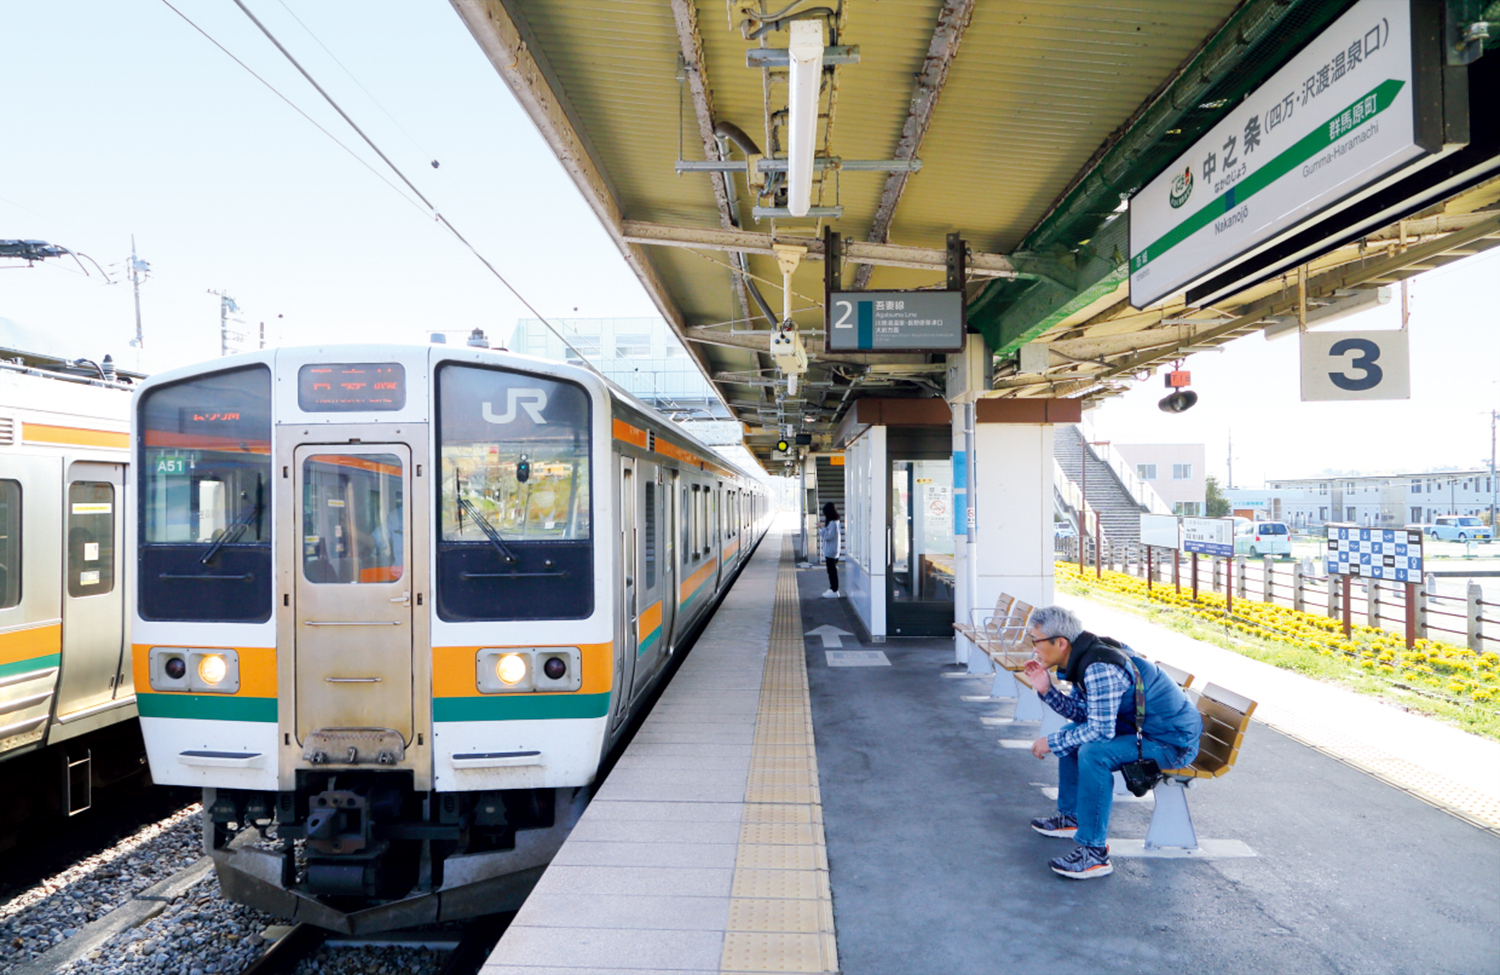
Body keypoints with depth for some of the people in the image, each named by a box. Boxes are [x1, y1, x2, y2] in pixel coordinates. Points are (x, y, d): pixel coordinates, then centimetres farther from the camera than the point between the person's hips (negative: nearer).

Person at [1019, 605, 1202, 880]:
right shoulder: (1083, 658, 2)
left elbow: (1100, 730, -29)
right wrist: (1047, 690, -3)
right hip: (1144, 726, 11)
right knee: (1071, 734, 17)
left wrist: (1051, 743, -18)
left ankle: (1094, 853, -22)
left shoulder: (1100, 669, -28)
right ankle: (1071, 817, 29)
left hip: (1174, 742, -11)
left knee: (1093, 752, -30)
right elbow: (1083, 714, 8)